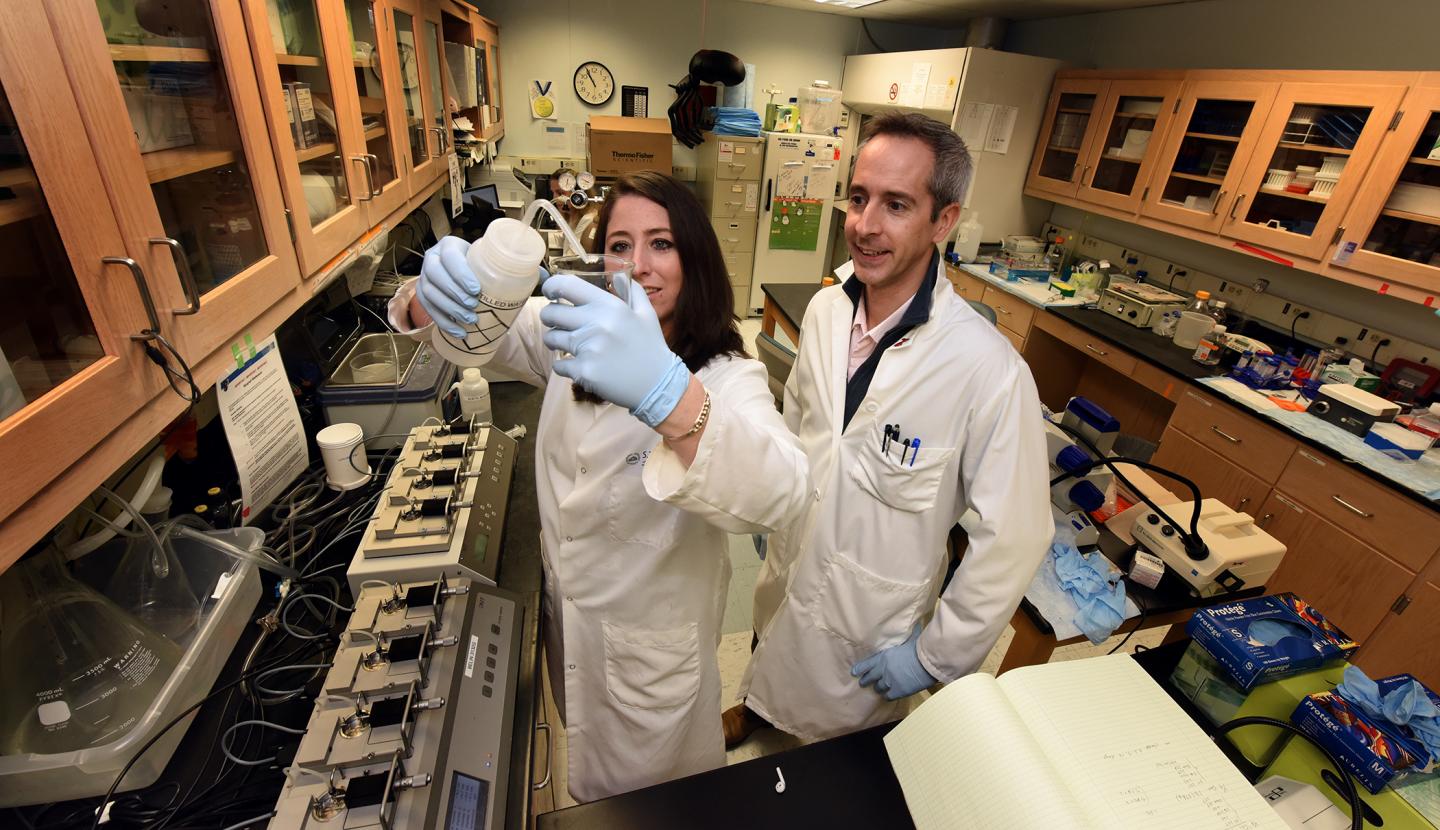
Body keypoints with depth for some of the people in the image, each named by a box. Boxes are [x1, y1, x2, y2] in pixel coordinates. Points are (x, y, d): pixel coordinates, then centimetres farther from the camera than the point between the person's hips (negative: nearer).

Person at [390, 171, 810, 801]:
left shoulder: (727, 376, -26)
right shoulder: (576, 332, -6)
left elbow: (778, 494, -44)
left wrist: (664, 392, -63)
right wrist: (434, 291, -33)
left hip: (652, 644, -5)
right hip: (568, 615, 5)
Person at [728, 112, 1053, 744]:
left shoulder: (990, 371, -30)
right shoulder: (825, 309, -11)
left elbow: (1013, 538, -22)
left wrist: (936, 656, -14)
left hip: (869, 625, -4)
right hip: (787, 571, 5)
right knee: (769, 668, 35)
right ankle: (757, 711, 68)